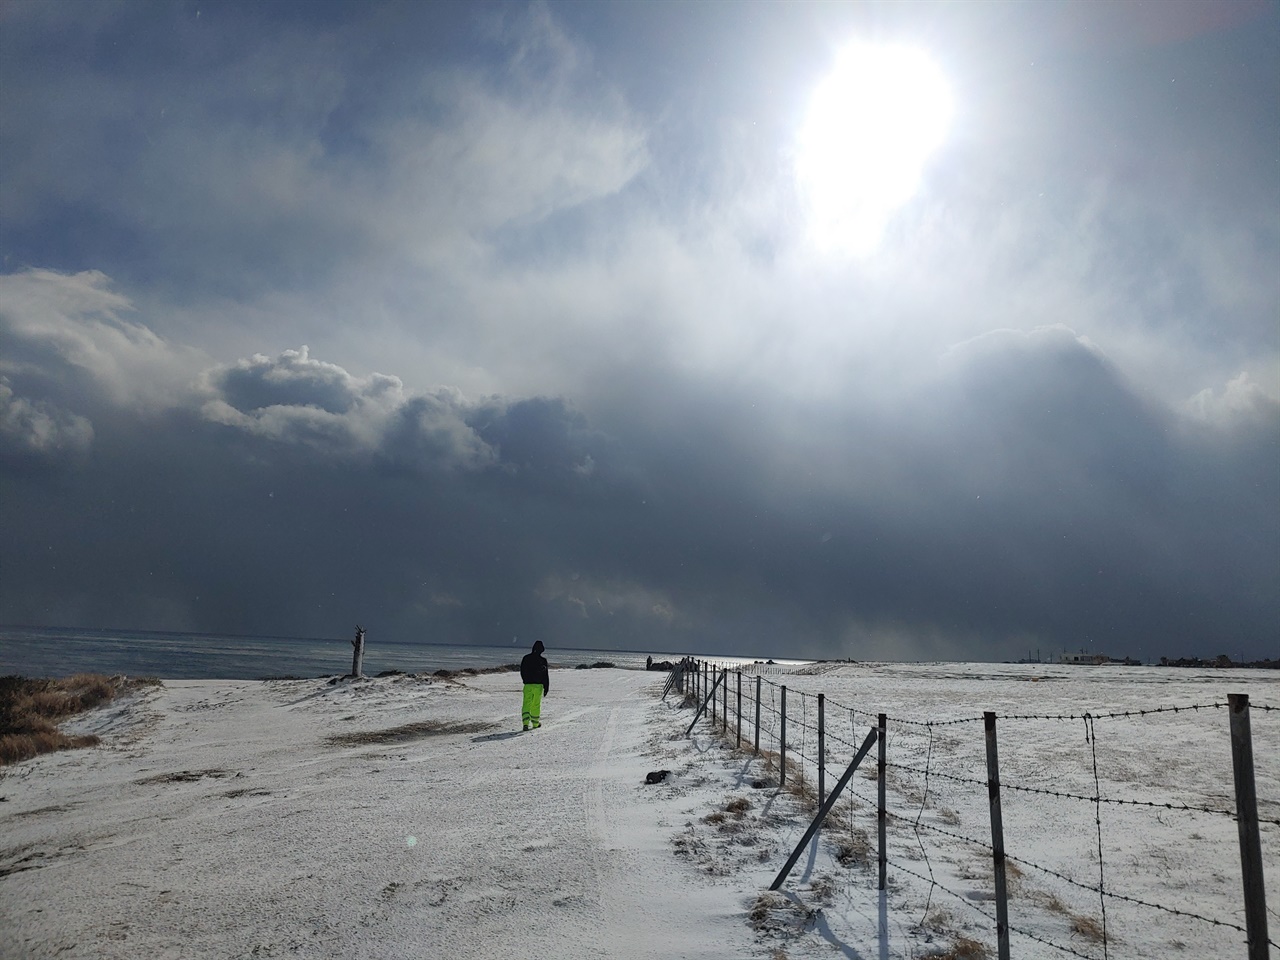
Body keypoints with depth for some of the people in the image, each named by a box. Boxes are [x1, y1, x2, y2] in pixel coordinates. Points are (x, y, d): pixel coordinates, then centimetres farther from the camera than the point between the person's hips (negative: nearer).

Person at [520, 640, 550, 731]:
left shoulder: (526, 658, 2)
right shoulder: (542, 660, -6)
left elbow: (522, 672, 12)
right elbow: (546, 675, -5)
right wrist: (546, 688, 1)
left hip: (528, 685, 2)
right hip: (538, 685, -1)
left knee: (527, 704, 1)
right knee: (536, 705, 10)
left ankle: (525, 723, -14)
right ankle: (535, 723, 19)